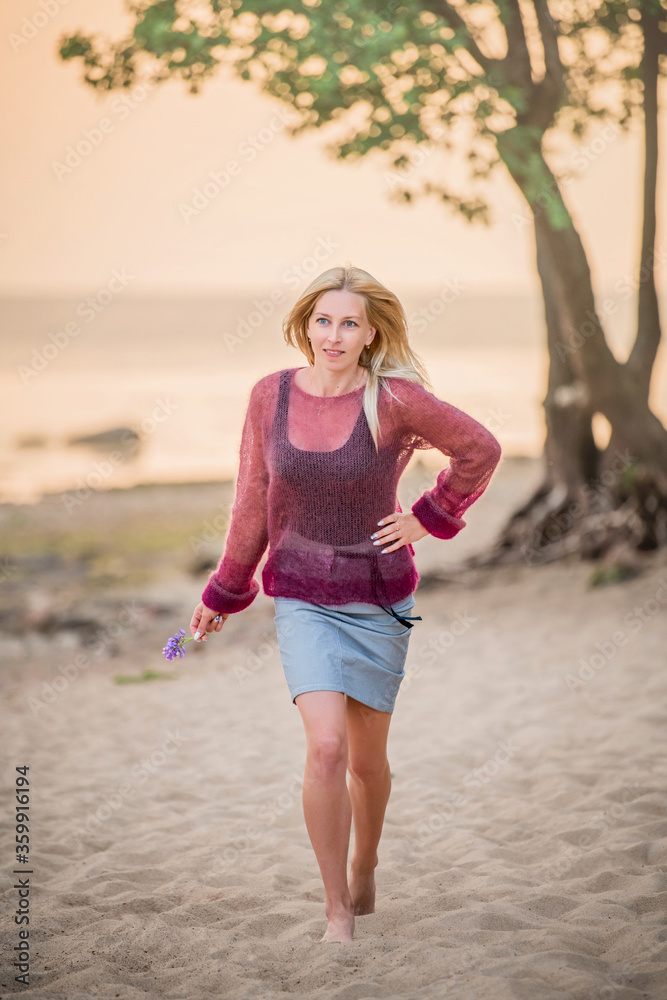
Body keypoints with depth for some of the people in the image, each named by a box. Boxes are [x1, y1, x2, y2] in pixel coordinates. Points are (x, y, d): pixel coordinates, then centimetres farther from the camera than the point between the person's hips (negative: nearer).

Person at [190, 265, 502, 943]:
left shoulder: (395, 399, -12)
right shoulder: (271, 396, -4)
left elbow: (480, 449, 2)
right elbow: (252, 504, 7)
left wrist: (429, 517, -2)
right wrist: (223, 595, 14)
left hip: (379, 599, 0)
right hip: (302, 599, 0)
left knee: (367, 759, 11)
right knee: (325, 747, -16)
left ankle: (363, 876, 39)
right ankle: (336, 914, -3)